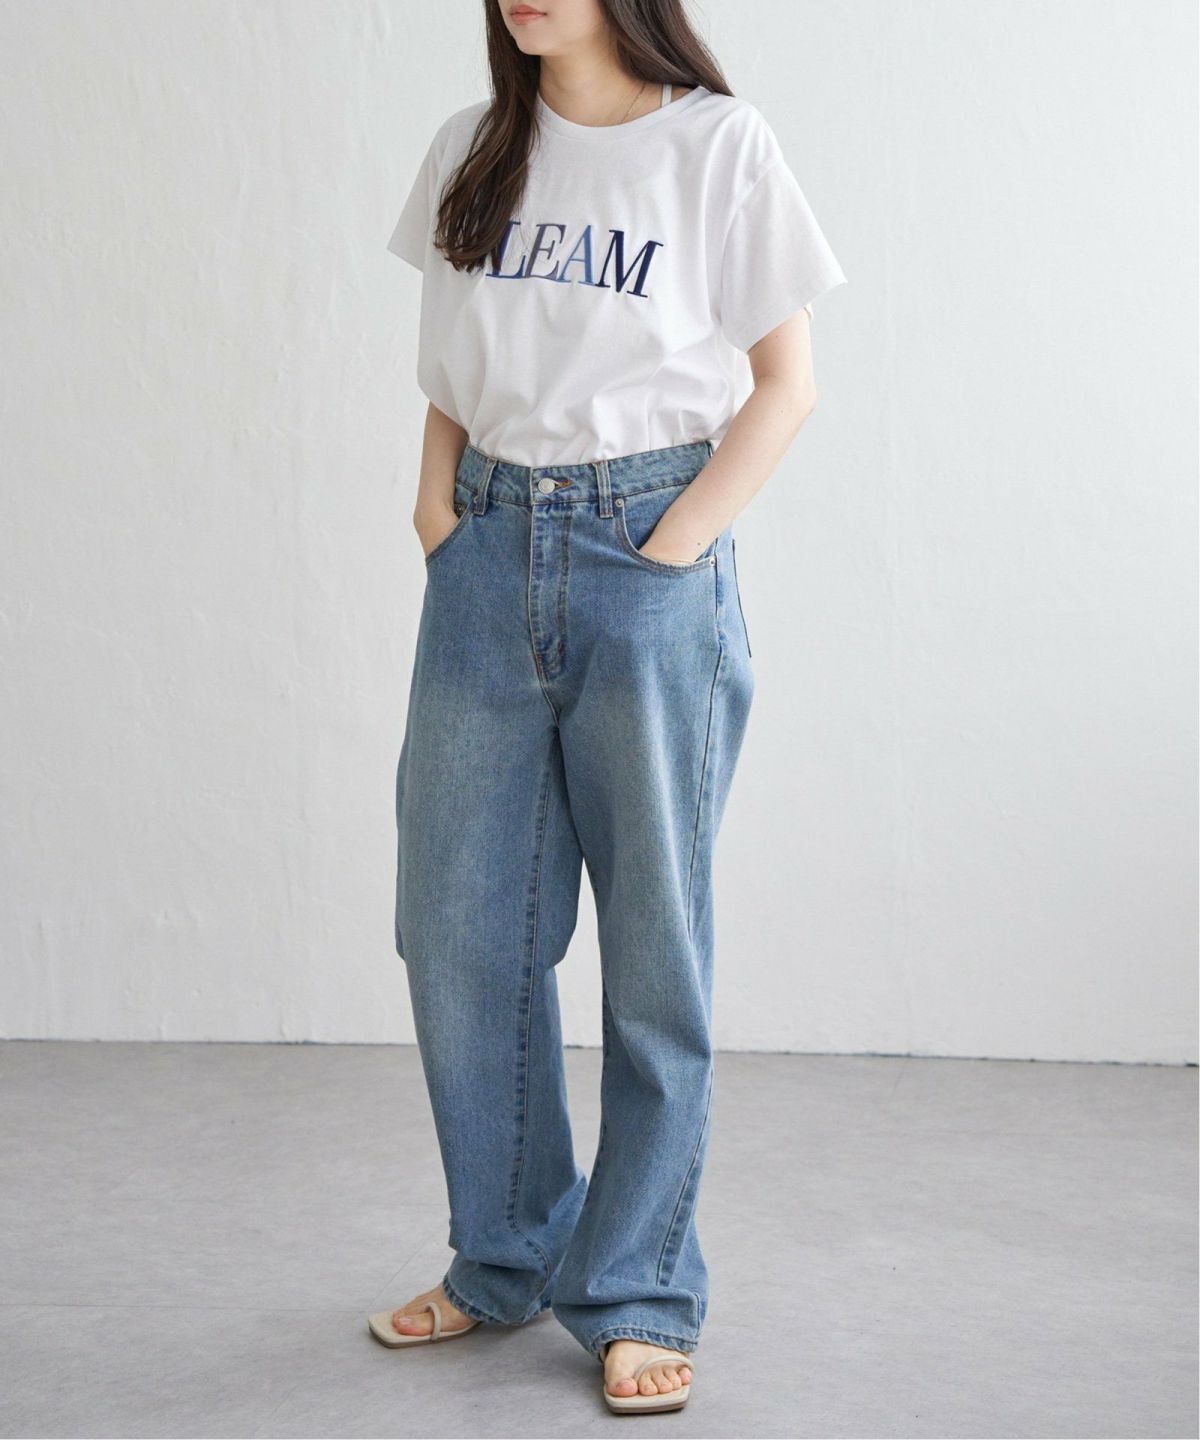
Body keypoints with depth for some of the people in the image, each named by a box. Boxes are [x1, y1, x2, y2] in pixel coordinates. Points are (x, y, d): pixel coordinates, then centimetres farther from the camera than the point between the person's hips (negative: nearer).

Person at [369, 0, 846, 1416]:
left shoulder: (717, 144, -3)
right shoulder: (470, 151, 11)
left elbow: (783, 383, -2)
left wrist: (675, 545, -10)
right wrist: (438, 504, 3)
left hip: (645, 559, -4)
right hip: (491, 553, 5)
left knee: (652, 941, 3)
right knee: (457, 926, 7)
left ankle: (637, 1296, 17)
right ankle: (505, 1257, 26)